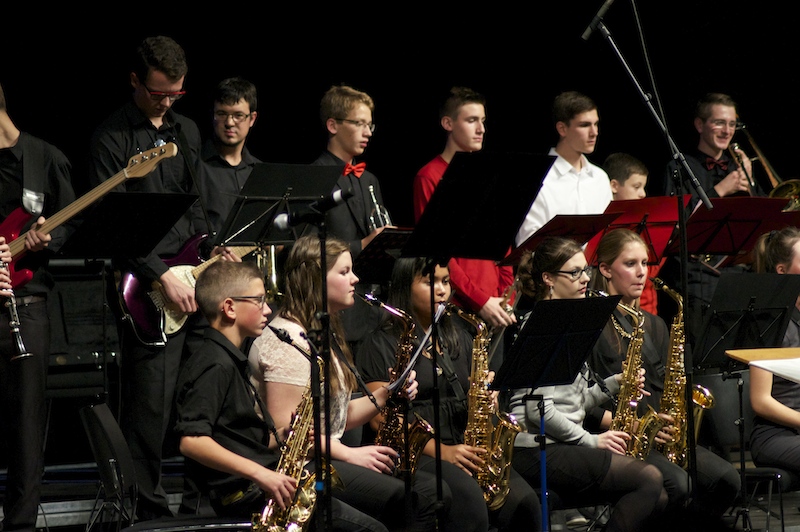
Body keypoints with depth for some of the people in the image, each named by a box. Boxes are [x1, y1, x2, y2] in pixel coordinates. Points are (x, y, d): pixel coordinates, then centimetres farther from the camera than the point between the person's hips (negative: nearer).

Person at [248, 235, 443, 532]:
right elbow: (285, 426, -19)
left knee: (431, 493, -9)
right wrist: (348, 454, -18)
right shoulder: (287, 339, -12)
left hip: (328, 456, 10)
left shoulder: (323, 334, 19)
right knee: (407, 500, -26)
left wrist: (383, 396, 4)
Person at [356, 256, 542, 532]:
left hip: (464, 450, 6)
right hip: (414, 454, -6)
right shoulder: (381, 344, 2)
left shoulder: (459, 339, 22)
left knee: (524, 501, -23)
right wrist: (441, 450, -17)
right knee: (470, 499, -35)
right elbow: (382, 418, -7)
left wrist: (485, 399, -2)